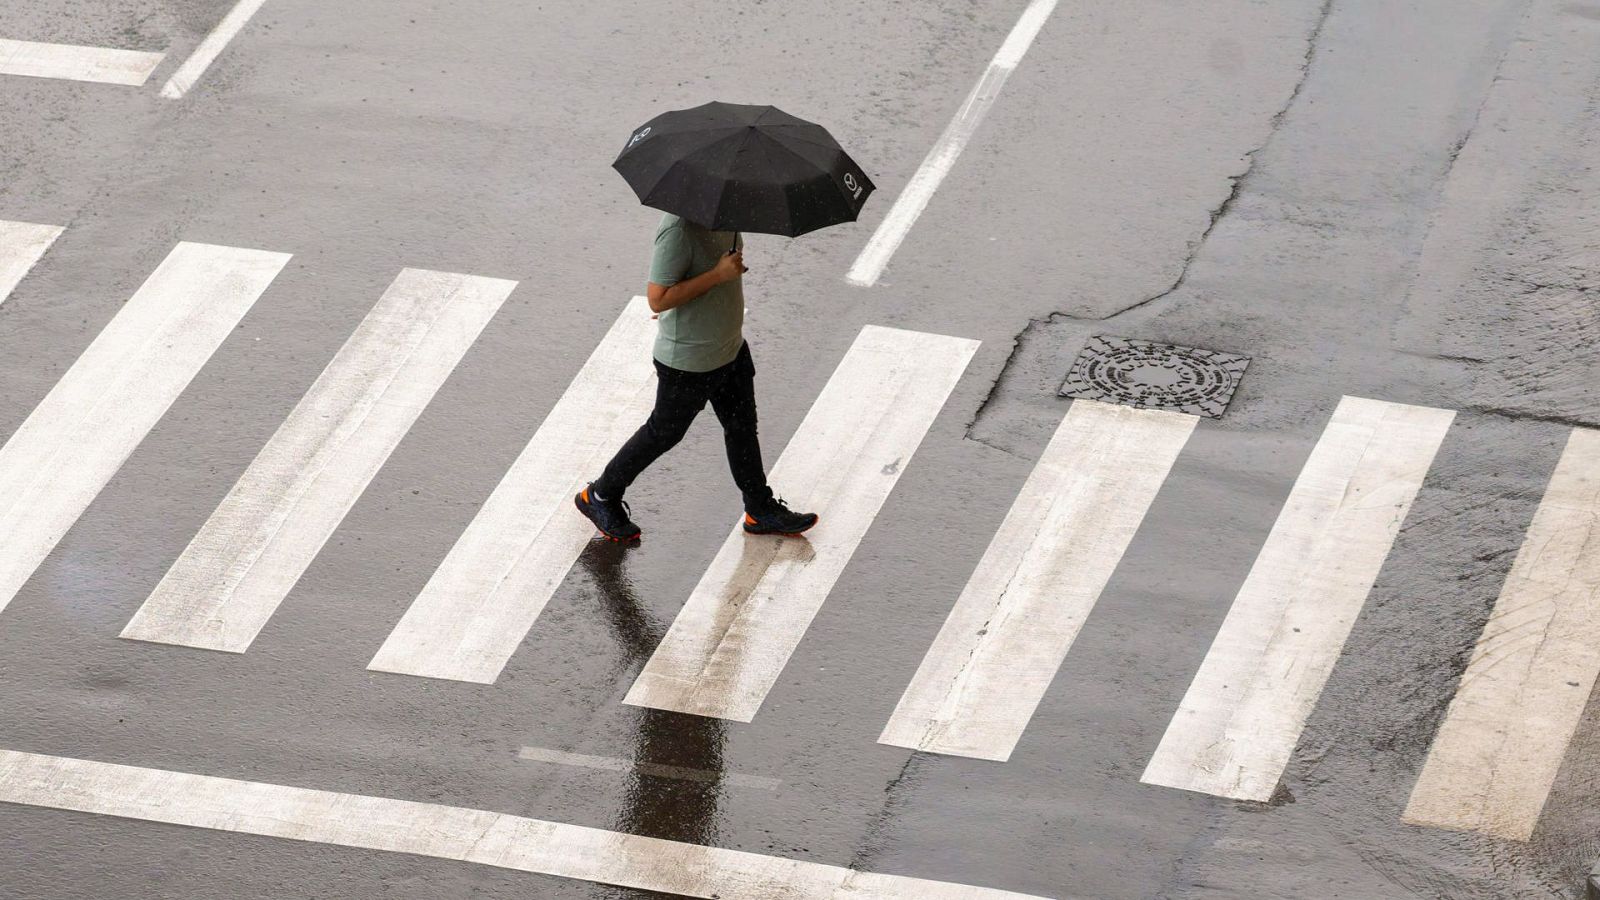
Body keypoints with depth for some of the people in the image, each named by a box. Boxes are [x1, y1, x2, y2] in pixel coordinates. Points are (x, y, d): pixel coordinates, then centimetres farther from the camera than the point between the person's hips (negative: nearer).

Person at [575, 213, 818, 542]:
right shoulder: (678, 228, -32)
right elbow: (657, 299, -31)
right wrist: (718, 274, -34)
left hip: (731, 348, 8)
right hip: (687, 362, -8)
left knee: (743, 427, 19)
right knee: (664, 432, 11)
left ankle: (760, 510, 36)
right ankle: (600, 496, 30)